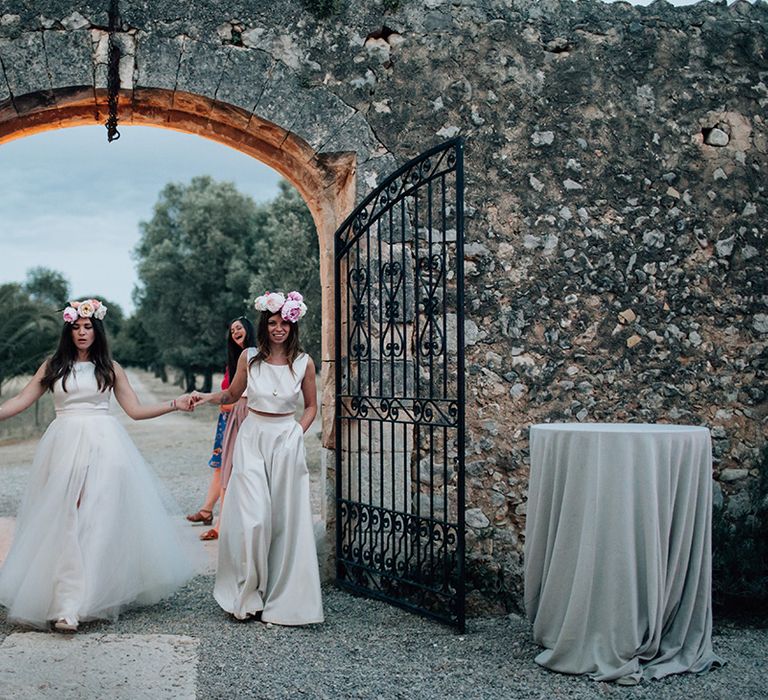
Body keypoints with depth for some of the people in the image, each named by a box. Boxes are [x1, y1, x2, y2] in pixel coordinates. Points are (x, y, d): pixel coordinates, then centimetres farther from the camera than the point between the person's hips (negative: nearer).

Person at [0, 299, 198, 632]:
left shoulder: (110, 368, 11)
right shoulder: (53, 366, 12)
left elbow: (135, 410, 9)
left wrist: (175, 404, 0)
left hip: (104, 445, 0)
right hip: (66, 444, 1)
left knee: (101, 517, -7)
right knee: (66, 520, -3)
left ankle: (98, 594, -5)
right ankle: (67, 605, 1)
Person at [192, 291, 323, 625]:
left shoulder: (304, 363, 0)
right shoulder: (249, 357, 2)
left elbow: (311, 406, 11)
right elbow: (232, 394, 16)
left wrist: (297, 434, -2)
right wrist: (207, 397, -1)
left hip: (286, 441, 0)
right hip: (252, 438, 0)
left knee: (284, 519, 1)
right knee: (252, 518, -7)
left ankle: (282, 598, 15)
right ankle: (247, 595, 9)